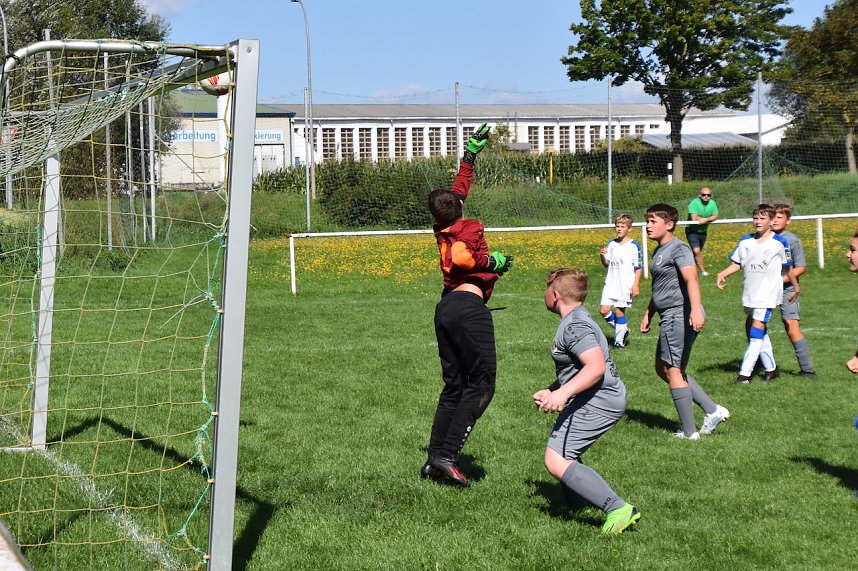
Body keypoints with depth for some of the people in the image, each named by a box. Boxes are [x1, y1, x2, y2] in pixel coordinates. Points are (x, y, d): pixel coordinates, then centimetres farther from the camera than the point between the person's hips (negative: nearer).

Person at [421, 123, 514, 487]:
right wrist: (491, 260, -9)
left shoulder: (442, 230, 17)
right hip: (469, 305, -8)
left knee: (453, 386, 14)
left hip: (445, 307, 8)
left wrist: (472, 153, 42)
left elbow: (459, 188, 32)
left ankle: (434, 458, 11)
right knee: (481, 385, -5)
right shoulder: (469, 228, -3)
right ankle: (447, 456, -14)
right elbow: (458, 256, -23)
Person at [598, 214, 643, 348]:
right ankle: (623, 330, 19)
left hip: (626, 285, -5)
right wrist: (602, 256, -8)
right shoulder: (611, 244, 9)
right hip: (610, 284, 5)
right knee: (604, 310, -3)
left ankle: (619, 340, 11)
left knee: (619, 311, -2)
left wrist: (636, 285, -10)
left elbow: (638, 267, -4)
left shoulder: (634, 246, -6)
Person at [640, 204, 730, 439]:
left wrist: (695, 310, -41)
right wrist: (648, 313, 33)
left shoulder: (678, 249, -13)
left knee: (673, 371, -5)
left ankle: (690, 432, 3)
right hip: (670, 318, 11)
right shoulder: (660, 251, 19)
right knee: (662, 369, 14)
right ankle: (713, 410, 15)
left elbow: (691, 279, -28)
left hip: (681, 316, -11)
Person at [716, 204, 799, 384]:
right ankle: (771, 368, 26)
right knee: (755, 329, 12)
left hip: (768, 293, -5)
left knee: (757, 329, -13)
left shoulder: (779, 242, -3)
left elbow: (788, 267, 6)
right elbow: (736, 263, 9)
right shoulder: (745, 241, 6)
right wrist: (723, 273, -9)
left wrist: (796, 287, 14)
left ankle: (744, 373, -17)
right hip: (749, 293, 5)